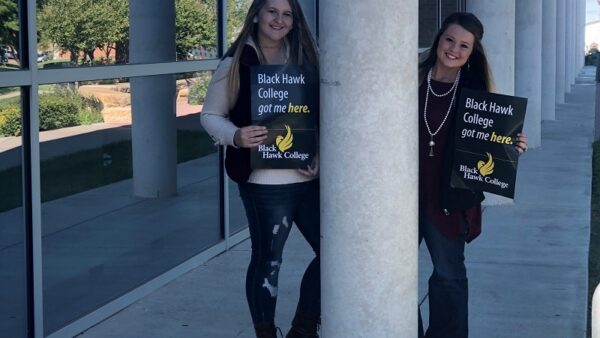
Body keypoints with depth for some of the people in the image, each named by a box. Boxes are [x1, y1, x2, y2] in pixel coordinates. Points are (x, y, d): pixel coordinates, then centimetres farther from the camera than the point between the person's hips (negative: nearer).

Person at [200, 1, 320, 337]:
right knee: (268, 260, 5)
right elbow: (210, 115, 2)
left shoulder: (306, 58, 9)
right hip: (264, 181, -5)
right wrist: (236, 136, -18)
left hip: (309, 178, 5)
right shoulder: (236, 64, -3)